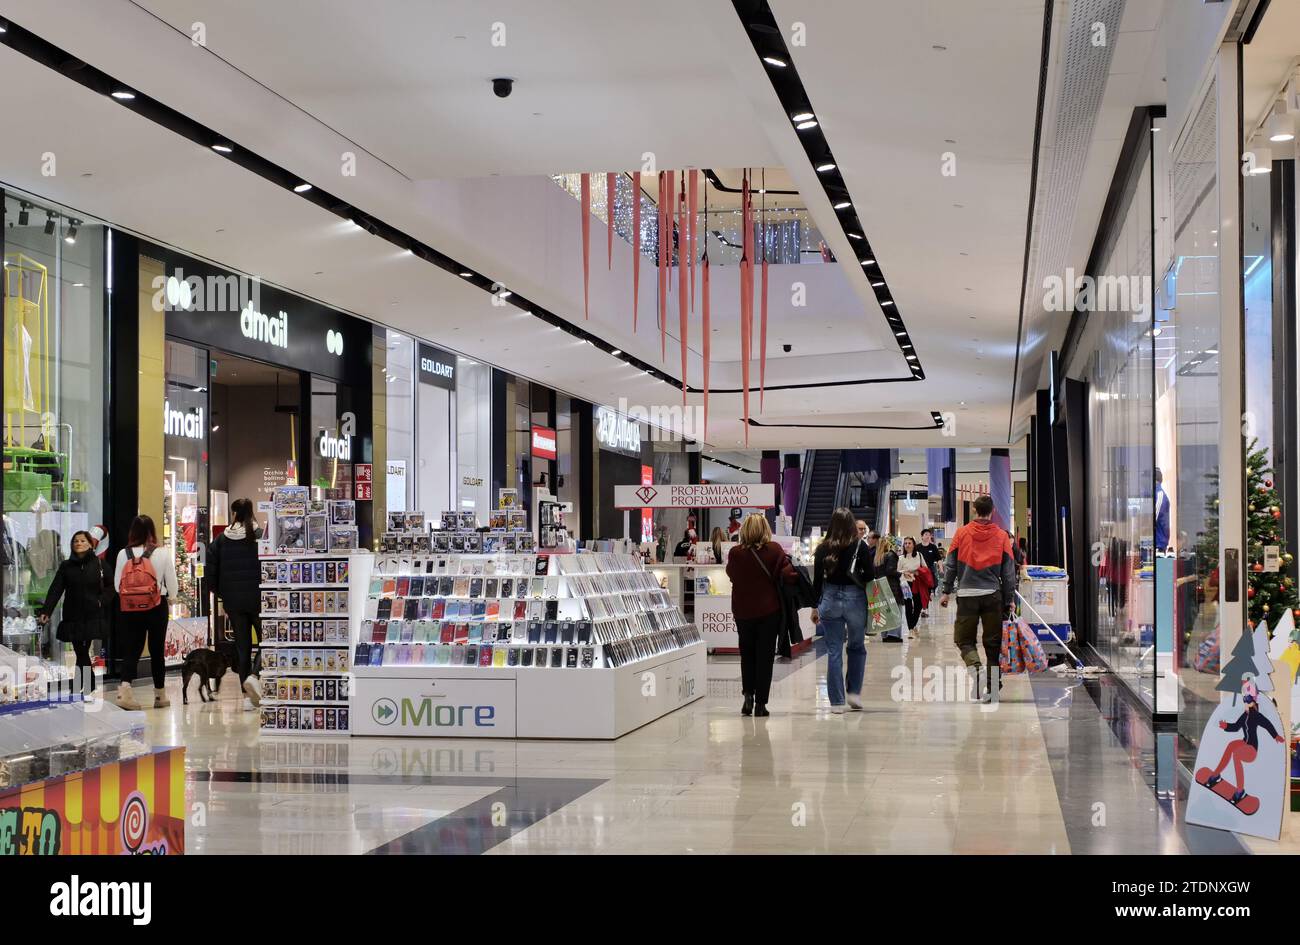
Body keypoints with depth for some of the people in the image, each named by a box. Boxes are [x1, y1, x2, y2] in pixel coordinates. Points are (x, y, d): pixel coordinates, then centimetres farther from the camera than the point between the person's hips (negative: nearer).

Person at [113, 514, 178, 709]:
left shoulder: (123, 554, -2)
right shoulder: (162, 554, -7)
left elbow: (117, 585, 0)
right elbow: (172, 585, -3)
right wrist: (170, 596, 18)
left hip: (130, 608, 1)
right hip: (156, 607, -1)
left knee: (131, 650, 5)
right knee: (156, 650, 10)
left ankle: (125, 686, -18)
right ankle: (160, 695, 20)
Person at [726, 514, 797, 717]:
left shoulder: (735, 553, -8)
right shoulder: (774, 550, -10)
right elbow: (787, 573, -18)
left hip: (743, 610, 1)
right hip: (769, 610, -1)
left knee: (747, 654, 19)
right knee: (765, 656, 6)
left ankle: (748, 694, 6)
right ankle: (760, 703, 5)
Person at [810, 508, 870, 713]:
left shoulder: (823, 548, 0)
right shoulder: (859, 546, -5)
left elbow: (817, 580, 2)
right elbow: (869, 575, -9)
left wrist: (816, 607, 10)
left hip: (830, 599, 1)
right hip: (855, 598, -1)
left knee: (833, 651, 5)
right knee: (857, 647, 18)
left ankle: (837, 701, 7)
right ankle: (854, 692, 14)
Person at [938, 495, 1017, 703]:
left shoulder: (962, 532, 1)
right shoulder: (1001, 536, 3)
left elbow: (950, 565, 3)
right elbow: (1009, 571, 4)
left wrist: (946, 591, 11)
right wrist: (1010, 599, 10)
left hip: (967, 594, -1)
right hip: (993, 595, 1)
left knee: (964, 639, 6)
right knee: (993, 642, 8)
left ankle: (976, 668, -21)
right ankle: (992, 686, 8)